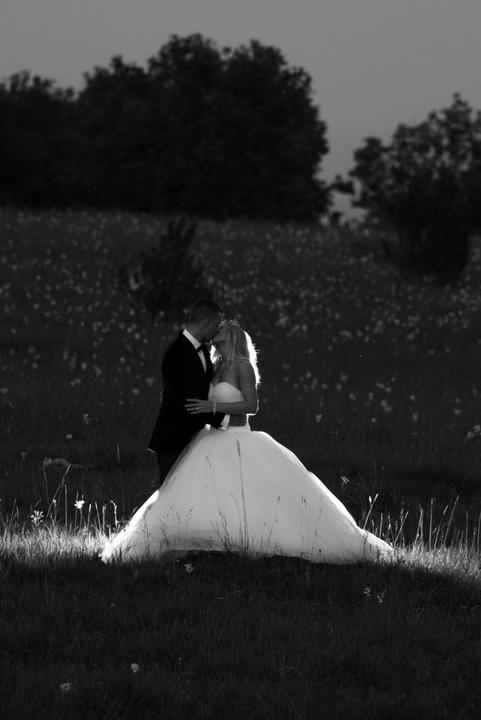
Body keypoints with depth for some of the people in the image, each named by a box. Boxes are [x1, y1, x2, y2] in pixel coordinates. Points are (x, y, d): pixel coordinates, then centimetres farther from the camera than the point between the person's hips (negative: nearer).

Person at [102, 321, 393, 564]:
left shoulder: (243, 366, -9)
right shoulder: (218, 366, 13)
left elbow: (252, 405, -17)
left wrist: (213, 407, -21)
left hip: (238, 447, -7)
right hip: (215, 443, 7)